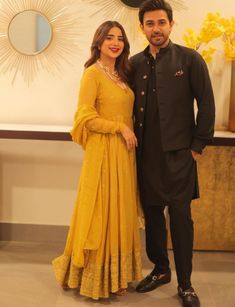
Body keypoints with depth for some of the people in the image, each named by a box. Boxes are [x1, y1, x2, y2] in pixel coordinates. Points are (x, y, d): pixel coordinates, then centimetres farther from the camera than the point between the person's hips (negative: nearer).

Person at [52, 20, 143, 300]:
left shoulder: (121, 75, 15)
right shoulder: (92, 73, -8)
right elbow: (86, 117, -14)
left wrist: (129, 130, 3)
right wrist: (120, 128, -12)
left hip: (124, 152, 8)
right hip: (103, 151, -7)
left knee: (121, 211, 11)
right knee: (101, 212, 0)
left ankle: (116, 274, 24)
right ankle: (96, 277, 16)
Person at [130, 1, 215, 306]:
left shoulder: (190, 59, -2)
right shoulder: (135, 64, 8)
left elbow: (206, 103, -2)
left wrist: (198, 145, -4)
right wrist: (133, 139, 5)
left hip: (178, 153, -3)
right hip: (146, 154, 4)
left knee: (180, 217, 0)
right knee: (152, 214, 12)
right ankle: (160, 269, 30)